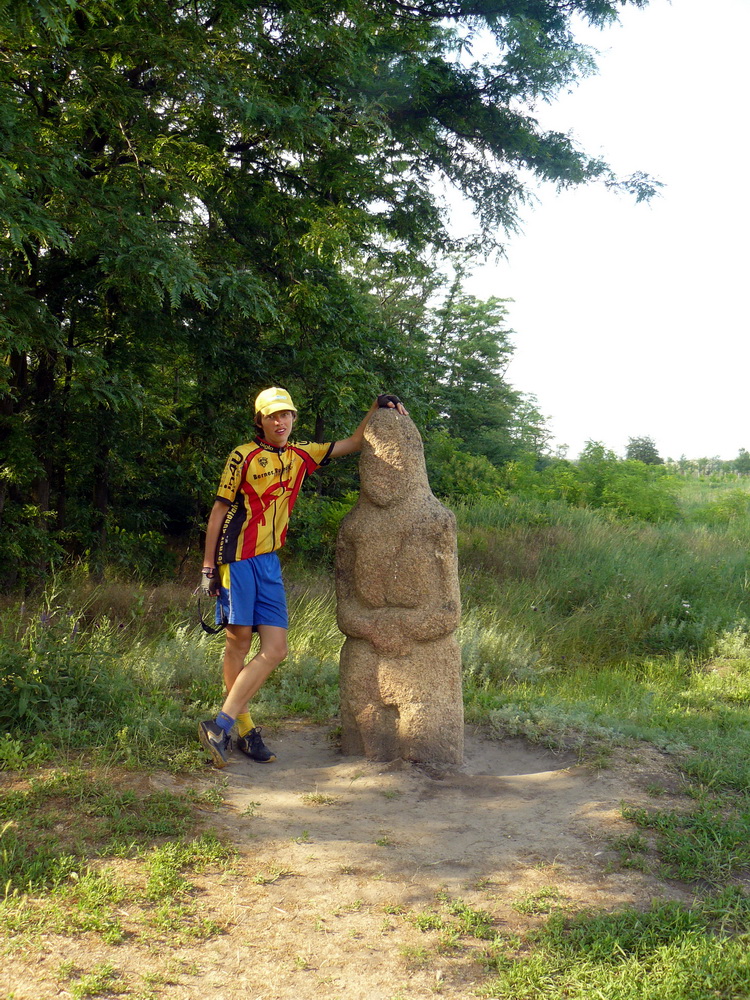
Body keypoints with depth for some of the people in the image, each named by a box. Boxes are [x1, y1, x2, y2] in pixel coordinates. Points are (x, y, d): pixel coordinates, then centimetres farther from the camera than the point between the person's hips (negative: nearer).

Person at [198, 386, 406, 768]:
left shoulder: (301, 456, 13)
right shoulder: (243, 456, -3)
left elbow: (352, 443, 25)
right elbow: (219, 510, -1)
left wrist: (377, 406, 16)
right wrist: (208, 565, -5)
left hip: (269, 561, 6)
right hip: (236, 558, -6)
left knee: (275, 650, -5)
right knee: (239, 640, -4)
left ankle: (221, 726, -3)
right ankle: (244, 729, 5)